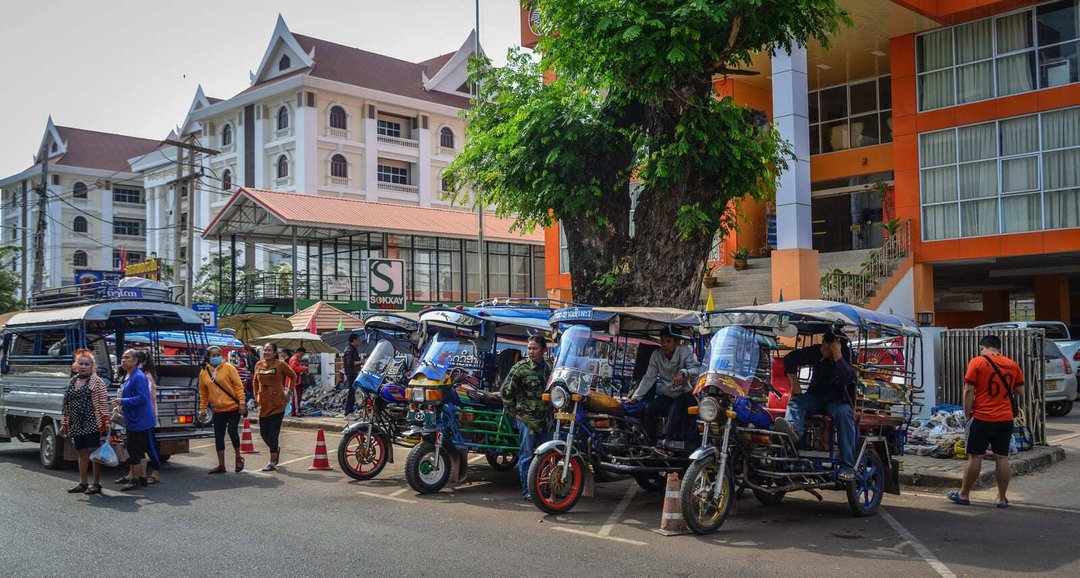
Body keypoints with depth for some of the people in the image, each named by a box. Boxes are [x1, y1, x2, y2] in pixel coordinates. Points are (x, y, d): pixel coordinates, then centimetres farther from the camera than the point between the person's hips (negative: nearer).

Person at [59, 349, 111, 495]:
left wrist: (106, 421, -15)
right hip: (77, 425, 6)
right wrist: (65, 423, 15)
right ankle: (82, 483, 20)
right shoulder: (72, 382, 13)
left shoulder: (96, 381, -3)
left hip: (92, 423, -6)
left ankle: (96, 484, 4)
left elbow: (103, 402, -8)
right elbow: (68, 405, 17)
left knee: (94, 453, -3)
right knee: (81, 453, 12)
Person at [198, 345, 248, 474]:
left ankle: (238, 457, 12)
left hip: (233, 407, -4)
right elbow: (203, 392, 14)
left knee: (232, 430, -12)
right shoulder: (203, 372, 5)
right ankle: (221, 466, 15)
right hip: (218, 410, 4)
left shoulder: (228, 367, -6)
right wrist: (202, 408, 11)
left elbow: (238, 385, -8)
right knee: (218, 437, 6)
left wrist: (242, 402, -14)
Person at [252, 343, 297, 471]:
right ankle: (276, 449, 37)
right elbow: (255, 381, 20)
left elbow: (293, 376, 4)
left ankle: (273, 463, 4)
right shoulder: (259, 365, 5)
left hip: (277, 404, -5)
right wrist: (256, 395, 12)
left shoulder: (280, 364, -7)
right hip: (263, 404, 5)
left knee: (273, 433, -4)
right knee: (263, 433, 8)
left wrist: (288, 392, 0)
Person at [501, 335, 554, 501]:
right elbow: (506, 391, -5)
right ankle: (527, 490, 5)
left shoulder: (549, 368, 8)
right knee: (527, 455, -2)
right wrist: (513, 412, -5)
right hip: (526, 418, -5)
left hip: (546, 419, 5)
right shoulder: (520, 368, -8)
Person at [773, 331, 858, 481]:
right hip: (816, 396, 4)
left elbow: (846, 378, -32)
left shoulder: (848, 358, -11)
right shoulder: (816, 352, 0)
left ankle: (847, 467, -38)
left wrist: (837, 355, -29)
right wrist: (794, 383, 4)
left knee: (844, 413, -35)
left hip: (838, 400, -4)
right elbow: (790, 359, 11)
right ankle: (793, 428, -61)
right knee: (795, 402, -24)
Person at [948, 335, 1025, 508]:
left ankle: (964, 494, 13)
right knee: (1002, 458, 7)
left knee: (975, 456, 4)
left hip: (982, 418, -4)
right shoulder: (1012, 365, 7)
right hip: (1005, 418, 4)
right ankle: (1002, 498, 12)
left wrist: (967, 415, 0)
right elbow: (1020, 392, 11)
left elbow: (968, 391, -8)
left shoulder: (977, 362, -6)